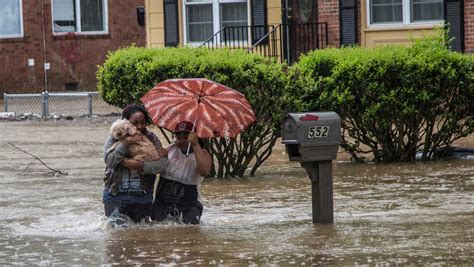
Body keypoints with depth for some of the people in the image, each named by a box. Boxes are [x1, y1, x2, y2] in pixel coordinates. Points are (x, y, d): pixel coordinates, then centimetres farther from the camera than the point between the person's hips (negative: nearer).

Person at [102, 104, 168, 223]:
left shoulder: (151, 139, 2)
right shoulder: (115, 137, 1)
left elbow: (163, 163, -9)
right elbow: (109, 161, -12)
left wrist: (140, 166, -21)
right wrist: (125, 144, -23)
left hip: (142, 196, 1)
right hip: (115, 195, -1)